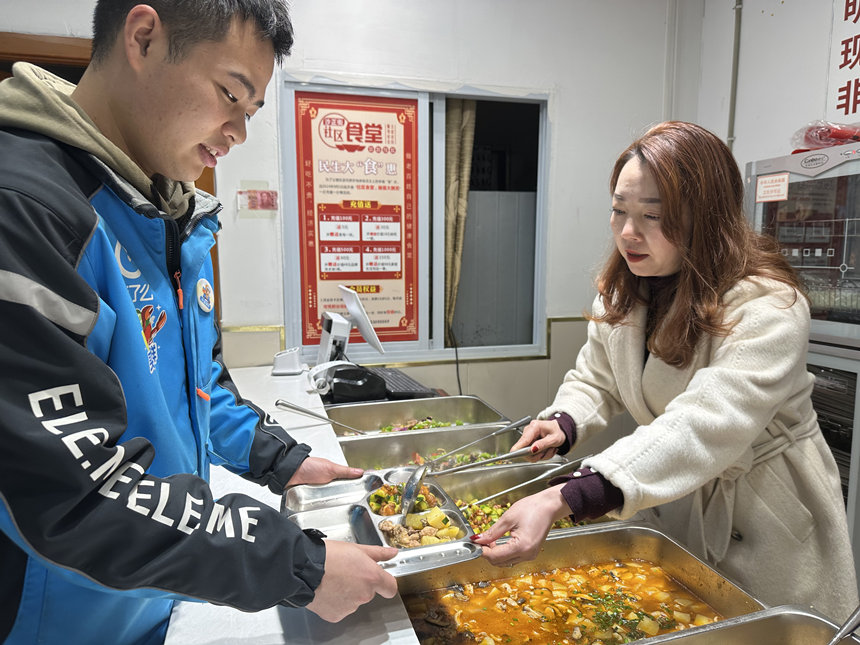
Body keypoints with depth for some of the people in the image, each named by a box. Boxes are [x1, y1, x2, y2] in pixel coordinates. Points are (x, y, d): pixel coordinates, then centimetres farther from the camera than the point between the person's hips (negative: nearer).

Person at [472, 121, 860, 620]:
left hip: (767, 524, -5)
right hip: (666, 504, 5)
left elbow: (702, 428, -42)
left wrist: (561, 500, -52)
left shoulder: (766, 308, -28)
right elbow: (595, 381, 3)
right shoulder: (622, 293, -5)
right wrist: (563, 423, -21)